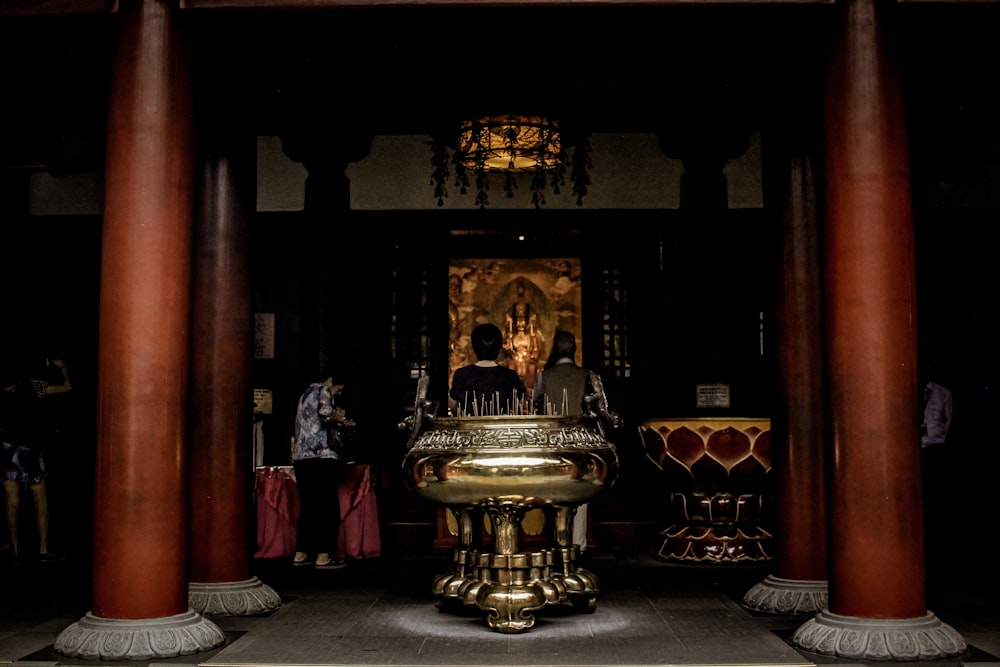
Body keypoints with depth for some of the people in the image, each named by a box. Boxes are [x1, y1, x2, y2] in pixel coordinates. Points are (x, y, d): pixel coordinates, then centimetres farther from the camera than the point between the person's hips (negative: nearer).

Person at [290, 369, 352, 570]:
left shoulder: (306, 394, 25)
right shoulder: (323, 392, -2)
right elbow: (325, 412, -21)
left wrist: (335, 418, 27)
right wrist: (340, 417, -2)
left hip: (301, 458, 9)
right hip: (321, 458, -9)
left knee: (308, 507, 12)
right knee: (327, 508, -4)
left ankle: (300, 554, 13)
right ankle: (323, 556, -4)